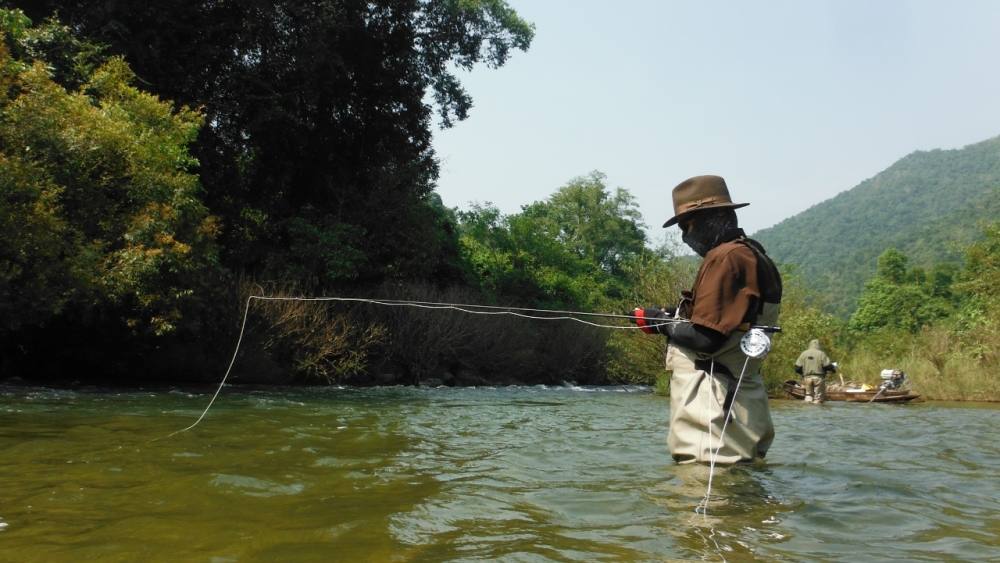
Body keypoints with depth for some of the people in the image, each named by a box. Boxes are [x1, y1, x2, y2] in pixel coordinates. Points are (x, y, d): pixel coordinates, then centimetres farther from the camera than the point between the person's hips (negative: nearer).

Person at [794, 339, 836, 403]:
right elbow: (828, 366, -6)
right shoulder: (821, 354, -2)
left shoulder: (803, 353, 6)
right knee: (818, 396, 4)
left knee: (809, 394, 13)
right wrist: (834, 368, 15)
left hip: (807, 378, 3)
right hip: (818, 378, -3)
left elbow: (797, 368, 3)